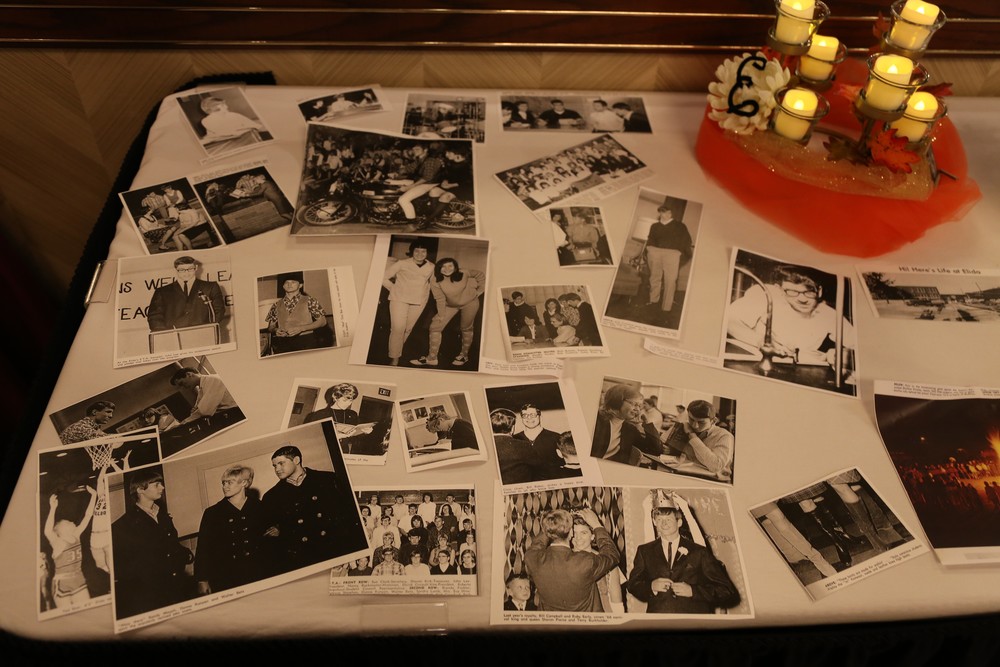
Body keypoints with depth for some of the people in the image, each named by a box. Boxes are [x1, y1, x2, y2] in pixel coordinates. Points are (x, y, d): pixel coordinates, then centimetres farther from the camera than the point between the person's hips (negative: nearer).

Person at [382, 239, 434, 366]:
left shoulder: (431, 267, 4)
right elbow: (383, 277, -3)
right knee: (398, 328, -11)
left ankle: (397, 350, 29)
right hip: (400, 299, -4)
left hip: (419, 301, 4)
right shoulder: (402, 264, -7)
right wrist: (394, 289, -3)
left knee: (408, 328, 10)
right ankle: (394, 358, -3)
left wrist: (425, 294, 11)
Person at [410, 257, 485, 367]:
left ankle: (464, 355, 32)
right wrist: (441, 315, -16)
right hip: (450, 305, 2)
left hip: (470, 302, -1)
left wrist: (479, 291, -11)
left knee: (466, 328, 11)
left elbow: (481, 275, -10)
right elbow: (440, 299, -18)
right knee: (435, 327, -7)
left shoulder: (464, 274, -26)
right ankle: (431, 358, 1)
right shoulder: (435, 282, -25)